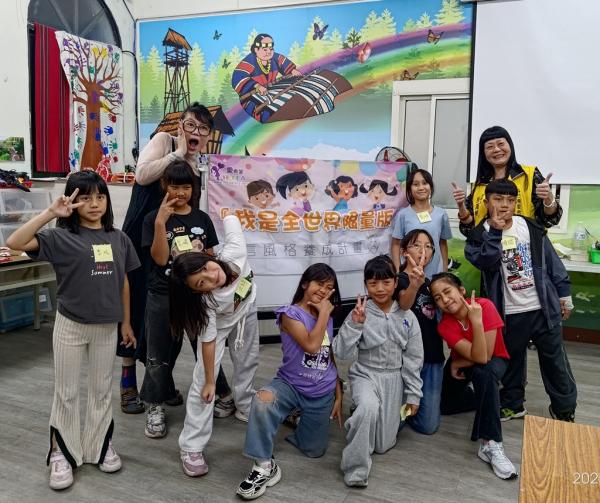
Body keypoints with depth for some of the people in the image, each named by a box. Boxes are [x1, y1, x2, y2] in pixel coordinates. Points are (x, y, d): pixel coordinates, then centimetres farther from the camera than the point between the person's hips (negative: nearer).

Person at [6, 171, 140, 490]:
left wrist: (126, 323, 10)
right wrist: (51, 213, -30)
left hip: (106, 327, 3)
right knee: (66, 393, 10)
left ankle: (100, 446, 32)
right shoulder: (61, 237, -11)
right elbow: (14, 242, -25)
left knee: (101, 389, 16)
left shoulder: (118, 239, 0)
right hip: (71, 325, -3)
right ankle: (61, 454, 25)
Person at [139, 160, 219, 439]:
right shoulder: (153, 218, -5)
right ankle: (155, 407, 20)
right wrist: (161, 222, -23)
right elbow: (160, 259, -15)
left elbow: (210, 257, 10)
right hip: (163, 297, -2)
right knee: (160, 354, 6)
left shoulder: (202, 218, 4)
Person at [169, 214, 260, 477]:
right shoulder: (206, 302, -40)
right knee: (202, 381, -8)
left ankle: (245, 408, 46)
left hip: (246, 311, 5)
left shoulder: (234, 252, -39)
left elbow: (230, 219, -24)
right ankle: (192, 448, 2)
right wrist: (210, 382, -22)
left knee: (247, 363, 20)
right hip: (218, 323, -4)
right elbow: (208, 341, -30)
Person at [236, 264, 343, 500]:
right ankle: (265, 466, -24)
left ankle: (301, 420, 38)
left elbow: (332, 359, 13)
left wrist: (338, 396, 11)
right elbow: (311, 345, -24)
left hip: (322, 394, 5)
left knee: (314, 451, 9)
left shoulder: (328, 319, 7)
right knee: (263, 399, -38)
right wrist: (323, 313, -14)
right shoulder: (290, 314, -10)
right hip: (291, 385, -5)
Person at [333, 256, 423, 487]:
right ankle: (355, 467, -16)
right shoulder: (360, 313, -10)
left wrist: (413, 395, 3)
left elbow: (414, 359, 2)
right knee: (368, 408, -37)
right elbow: (341, 353, -14)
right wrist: (354, 324, -26)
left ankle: (359, 422, 38)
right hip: (365, 374, -2)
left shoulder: (407, 317, -4)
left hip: (394, 379, 3)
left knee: (383, 445, 5)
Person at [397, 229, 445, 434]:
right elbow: (403, 305, -36)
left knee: (429, 425, 5)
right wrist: (415, 284, -56)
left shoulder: (428, 282, 12)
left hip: (432, 358, 6)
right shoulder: (400, 279, -11)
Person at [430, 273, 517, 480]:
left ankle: (490, 445, -34)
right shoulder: (445, 325, -23)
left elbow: (486, 357, -31)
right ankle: (475, 391, 26)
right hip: (463, 363, 4)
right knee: (444, 405, -6)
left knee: (483, 373, -37)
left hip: (494, 361, -4)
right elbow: (477, 356, -35)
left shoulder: (485, 306, -30)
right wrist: (476, 322, -40)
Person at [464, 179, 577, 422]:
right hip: (510, 313, -1)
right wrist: (495, 231, -23)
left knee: (555, 360, 12)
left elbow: (552, 262, 6)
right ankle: (512, 404, 34)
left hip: (543, 308, 1)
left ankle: (564, 409, 31)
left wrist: (564, 294, 7)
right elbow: (485, 261, -22)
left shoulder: (531, 228, 0)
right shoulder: (481, 235, -4)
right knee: (511, 361, 15)